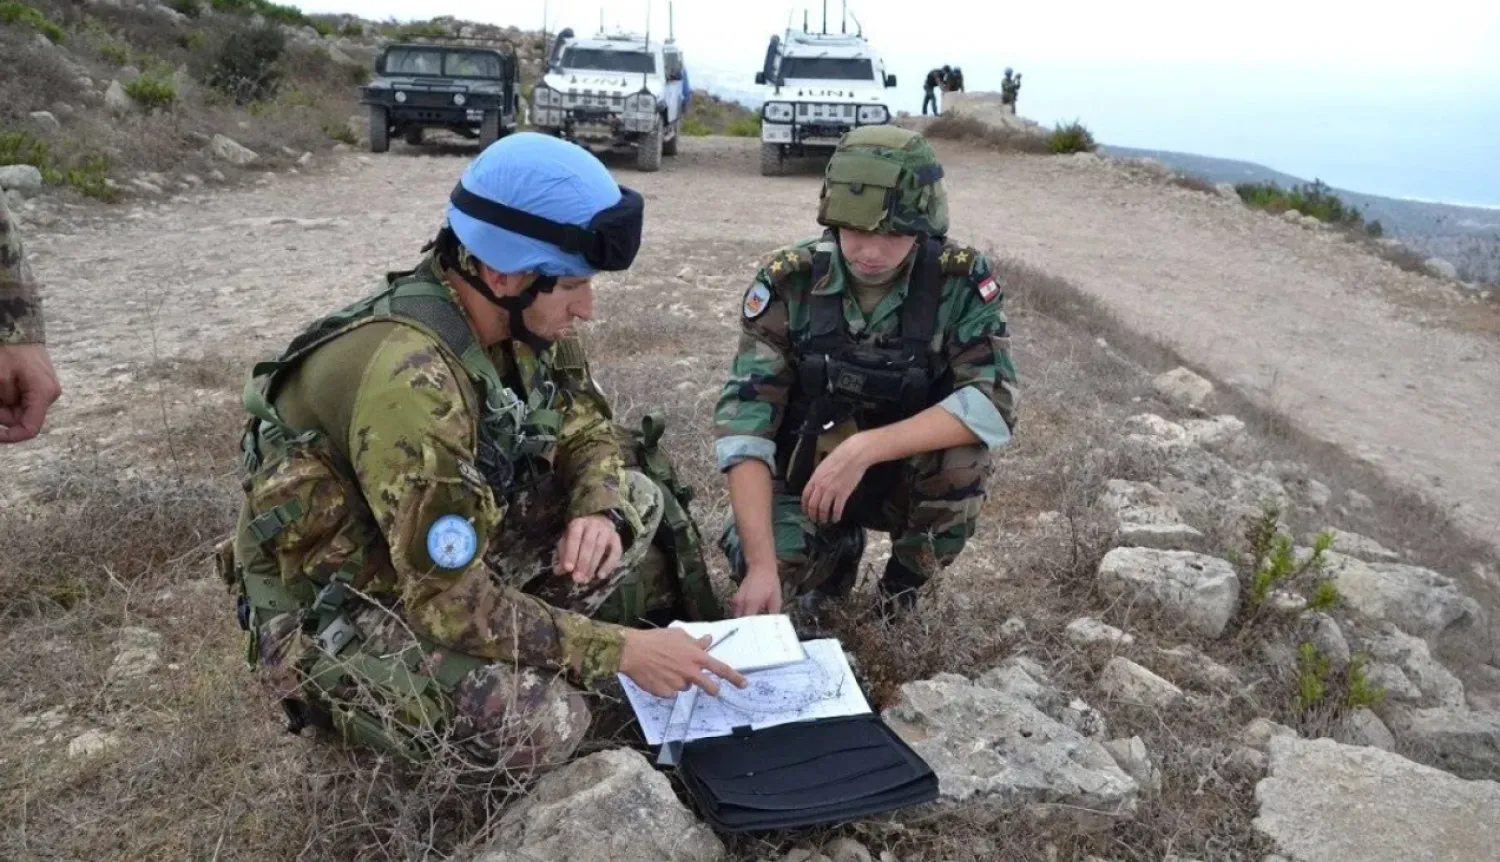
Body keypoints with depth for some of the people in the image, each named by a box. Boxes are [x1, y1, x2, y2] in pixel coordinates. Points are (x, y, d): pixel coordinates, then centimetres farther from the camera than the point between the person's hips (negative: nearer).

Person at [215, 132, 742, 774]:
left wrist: (600, 511, -20)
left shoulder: (519, 315, -10)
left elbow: (588, 430, 3)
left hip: (448, 555, 7)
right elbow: (449, 601, -33)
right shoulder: (408, 379, -35)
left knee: (637, 500, -1)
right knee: (541, 722, -28)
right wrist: (618, 650, -27)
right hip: (331, 610, -7)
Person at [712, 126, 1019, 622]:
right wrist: (762, 563, -34)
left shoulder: (961, 281, -18)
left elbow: (993, 405, -28)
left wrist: (864, 448, -39)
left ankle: (906, 586, -2)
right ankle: (838, 547, 11)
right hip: (807, 470, 1)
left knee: (964, 453, -31)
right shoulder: (787, 282, -19)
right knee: (756, 567, -25)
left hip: (909, 473, 0)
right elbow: (745, 421, -23)